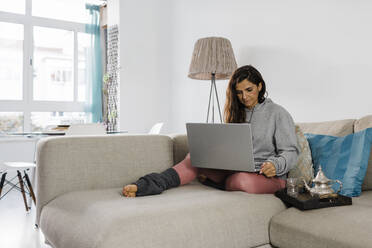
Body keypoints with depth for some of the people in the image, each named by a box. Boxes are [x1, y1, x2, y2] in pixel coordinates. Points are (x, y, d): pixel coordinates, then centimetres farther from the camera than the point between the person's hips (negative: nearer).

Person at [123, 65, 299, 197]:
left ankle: (211, 182, -12)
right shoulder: (237, 113, 17)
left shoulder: (278, 114, 0)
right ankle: (148, 185, -31)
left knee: (244, 180, -41)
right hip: (237, 170, 4)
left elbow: (291, 152, -4)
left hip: (269, 177, -4)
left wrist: (275, 165, -25)